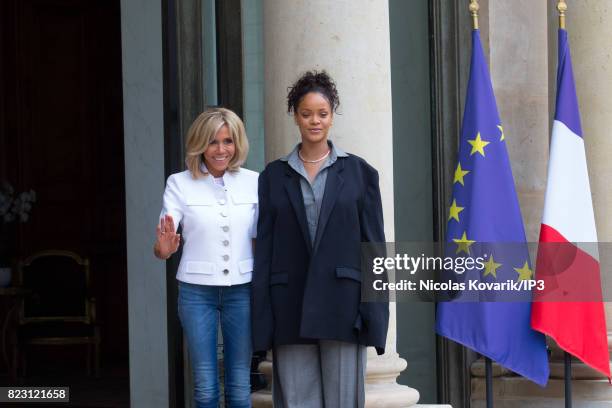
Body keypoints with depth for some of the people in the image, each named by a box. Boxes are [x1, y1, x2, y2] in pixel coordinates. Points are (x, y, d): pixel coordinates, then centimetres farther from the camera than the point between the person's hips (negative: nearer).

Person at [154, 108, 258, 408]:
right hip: (197, 290, -1)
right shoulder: (180, 183, -1)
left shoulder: (253, 182, 4)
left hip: (241, 289, 1)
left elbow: (260, 240, 11)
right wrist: (163, 248, -29)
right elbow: (164, 242, -6)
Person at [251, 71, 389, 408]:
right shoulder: (274, 176, 9)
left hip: (342, 303, -1)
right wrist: (261, 318, -2)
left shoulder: (358, 171, 6)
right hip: (291, 307, 1)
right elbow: (264, 247, 6)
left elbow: (373, 242, 4)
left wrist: (375, 313, -4)